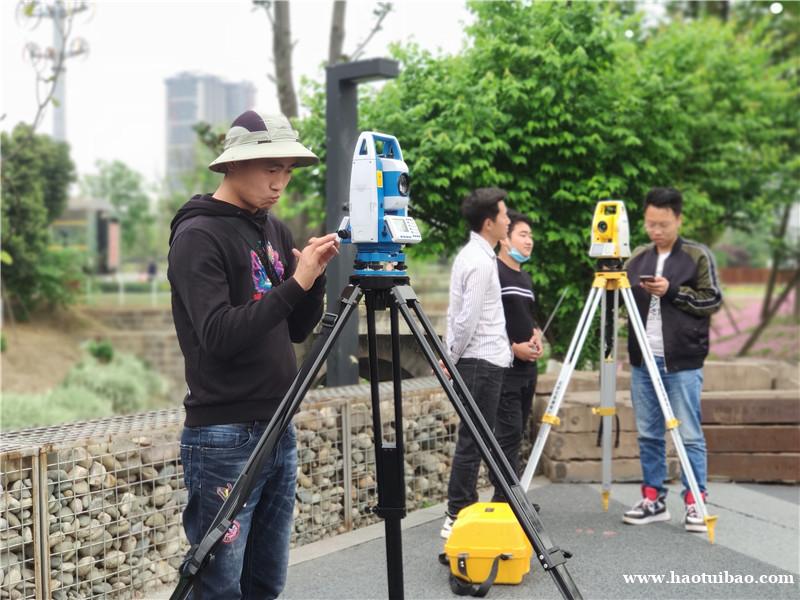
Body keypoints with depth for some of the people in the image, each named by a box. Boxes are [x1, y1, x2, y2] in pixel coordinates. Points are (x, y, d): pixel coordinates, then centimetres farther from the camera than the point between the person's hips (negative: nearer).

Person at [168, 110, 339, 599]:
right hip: (224, 436, -7)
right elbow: (219, 335, -21)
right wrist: (295, 283, -24)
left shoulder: (274, 229, 13)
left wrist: (315, 277, -3)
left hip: (279, 430, 7)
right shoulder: (198, 235, -10)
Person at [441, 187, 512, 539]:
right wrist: (453, 358, -5)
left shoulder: (472, 255, 15)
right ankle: (457, 516, -4)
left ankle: (463, 511, 18)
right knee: (474, 439, -7)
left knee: (473, 439, 12)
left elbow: (461, 316, 20)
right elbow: (467, 319, -17)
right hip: (483, 361, -10)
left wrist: (452, 358, 20)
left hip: (478, 361, 10)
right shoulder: (481, 262, -16)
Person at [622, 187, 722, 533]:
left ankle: (695, 503, 5)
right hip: (643, 361, 5)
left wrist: (673, 291, -14)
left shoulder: (698, 256, 0)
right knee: (648, 434, 9)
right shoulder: (638, 258, 13)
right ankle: (653, 499, 18)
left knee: (689, 435, -2)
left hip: (683, 363, -5)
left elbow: (712, 301, -4)